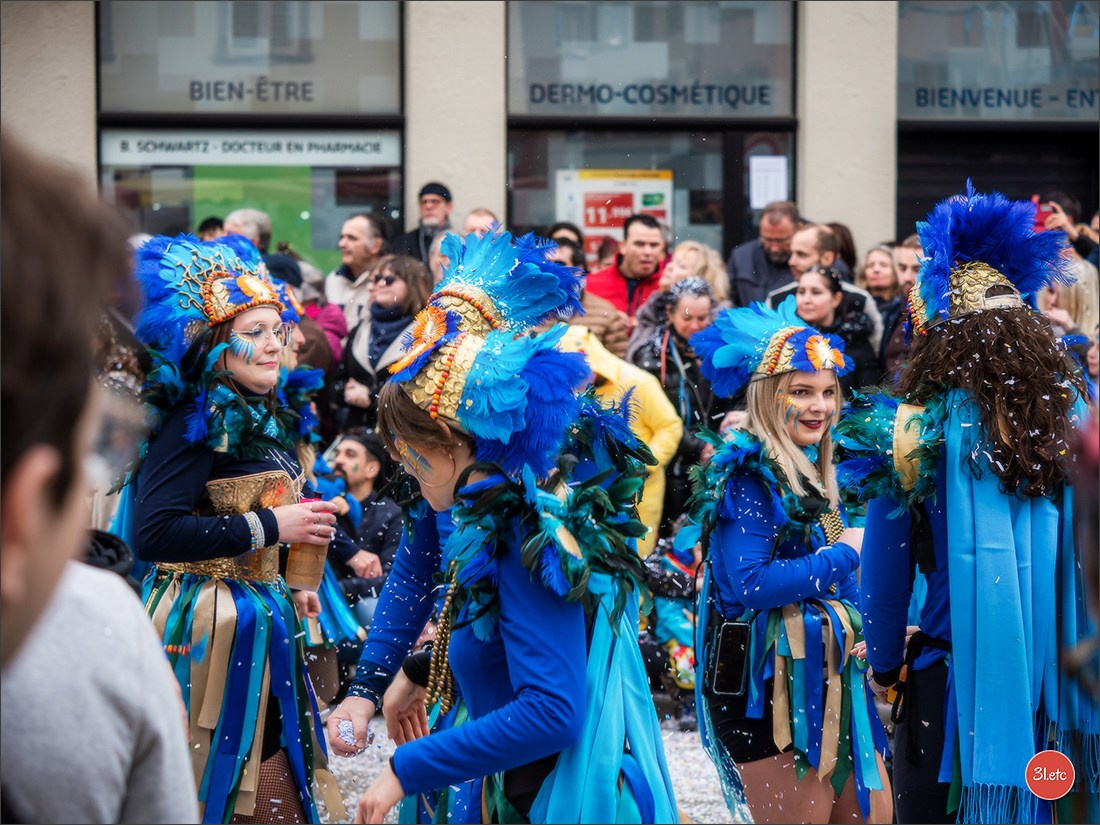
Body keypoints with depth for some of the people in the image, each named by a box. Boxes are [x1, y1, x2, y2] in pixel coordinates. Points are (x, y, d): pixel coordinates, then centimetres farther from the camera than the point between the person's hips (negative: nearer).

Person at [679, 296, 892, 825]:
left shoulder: (816, 476, 15)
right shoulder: (746, 475, -11)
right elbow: (748, 585, -22)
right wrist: (844, 555, -12)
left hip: (830, 676, 9)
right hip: (769, 682, -9)